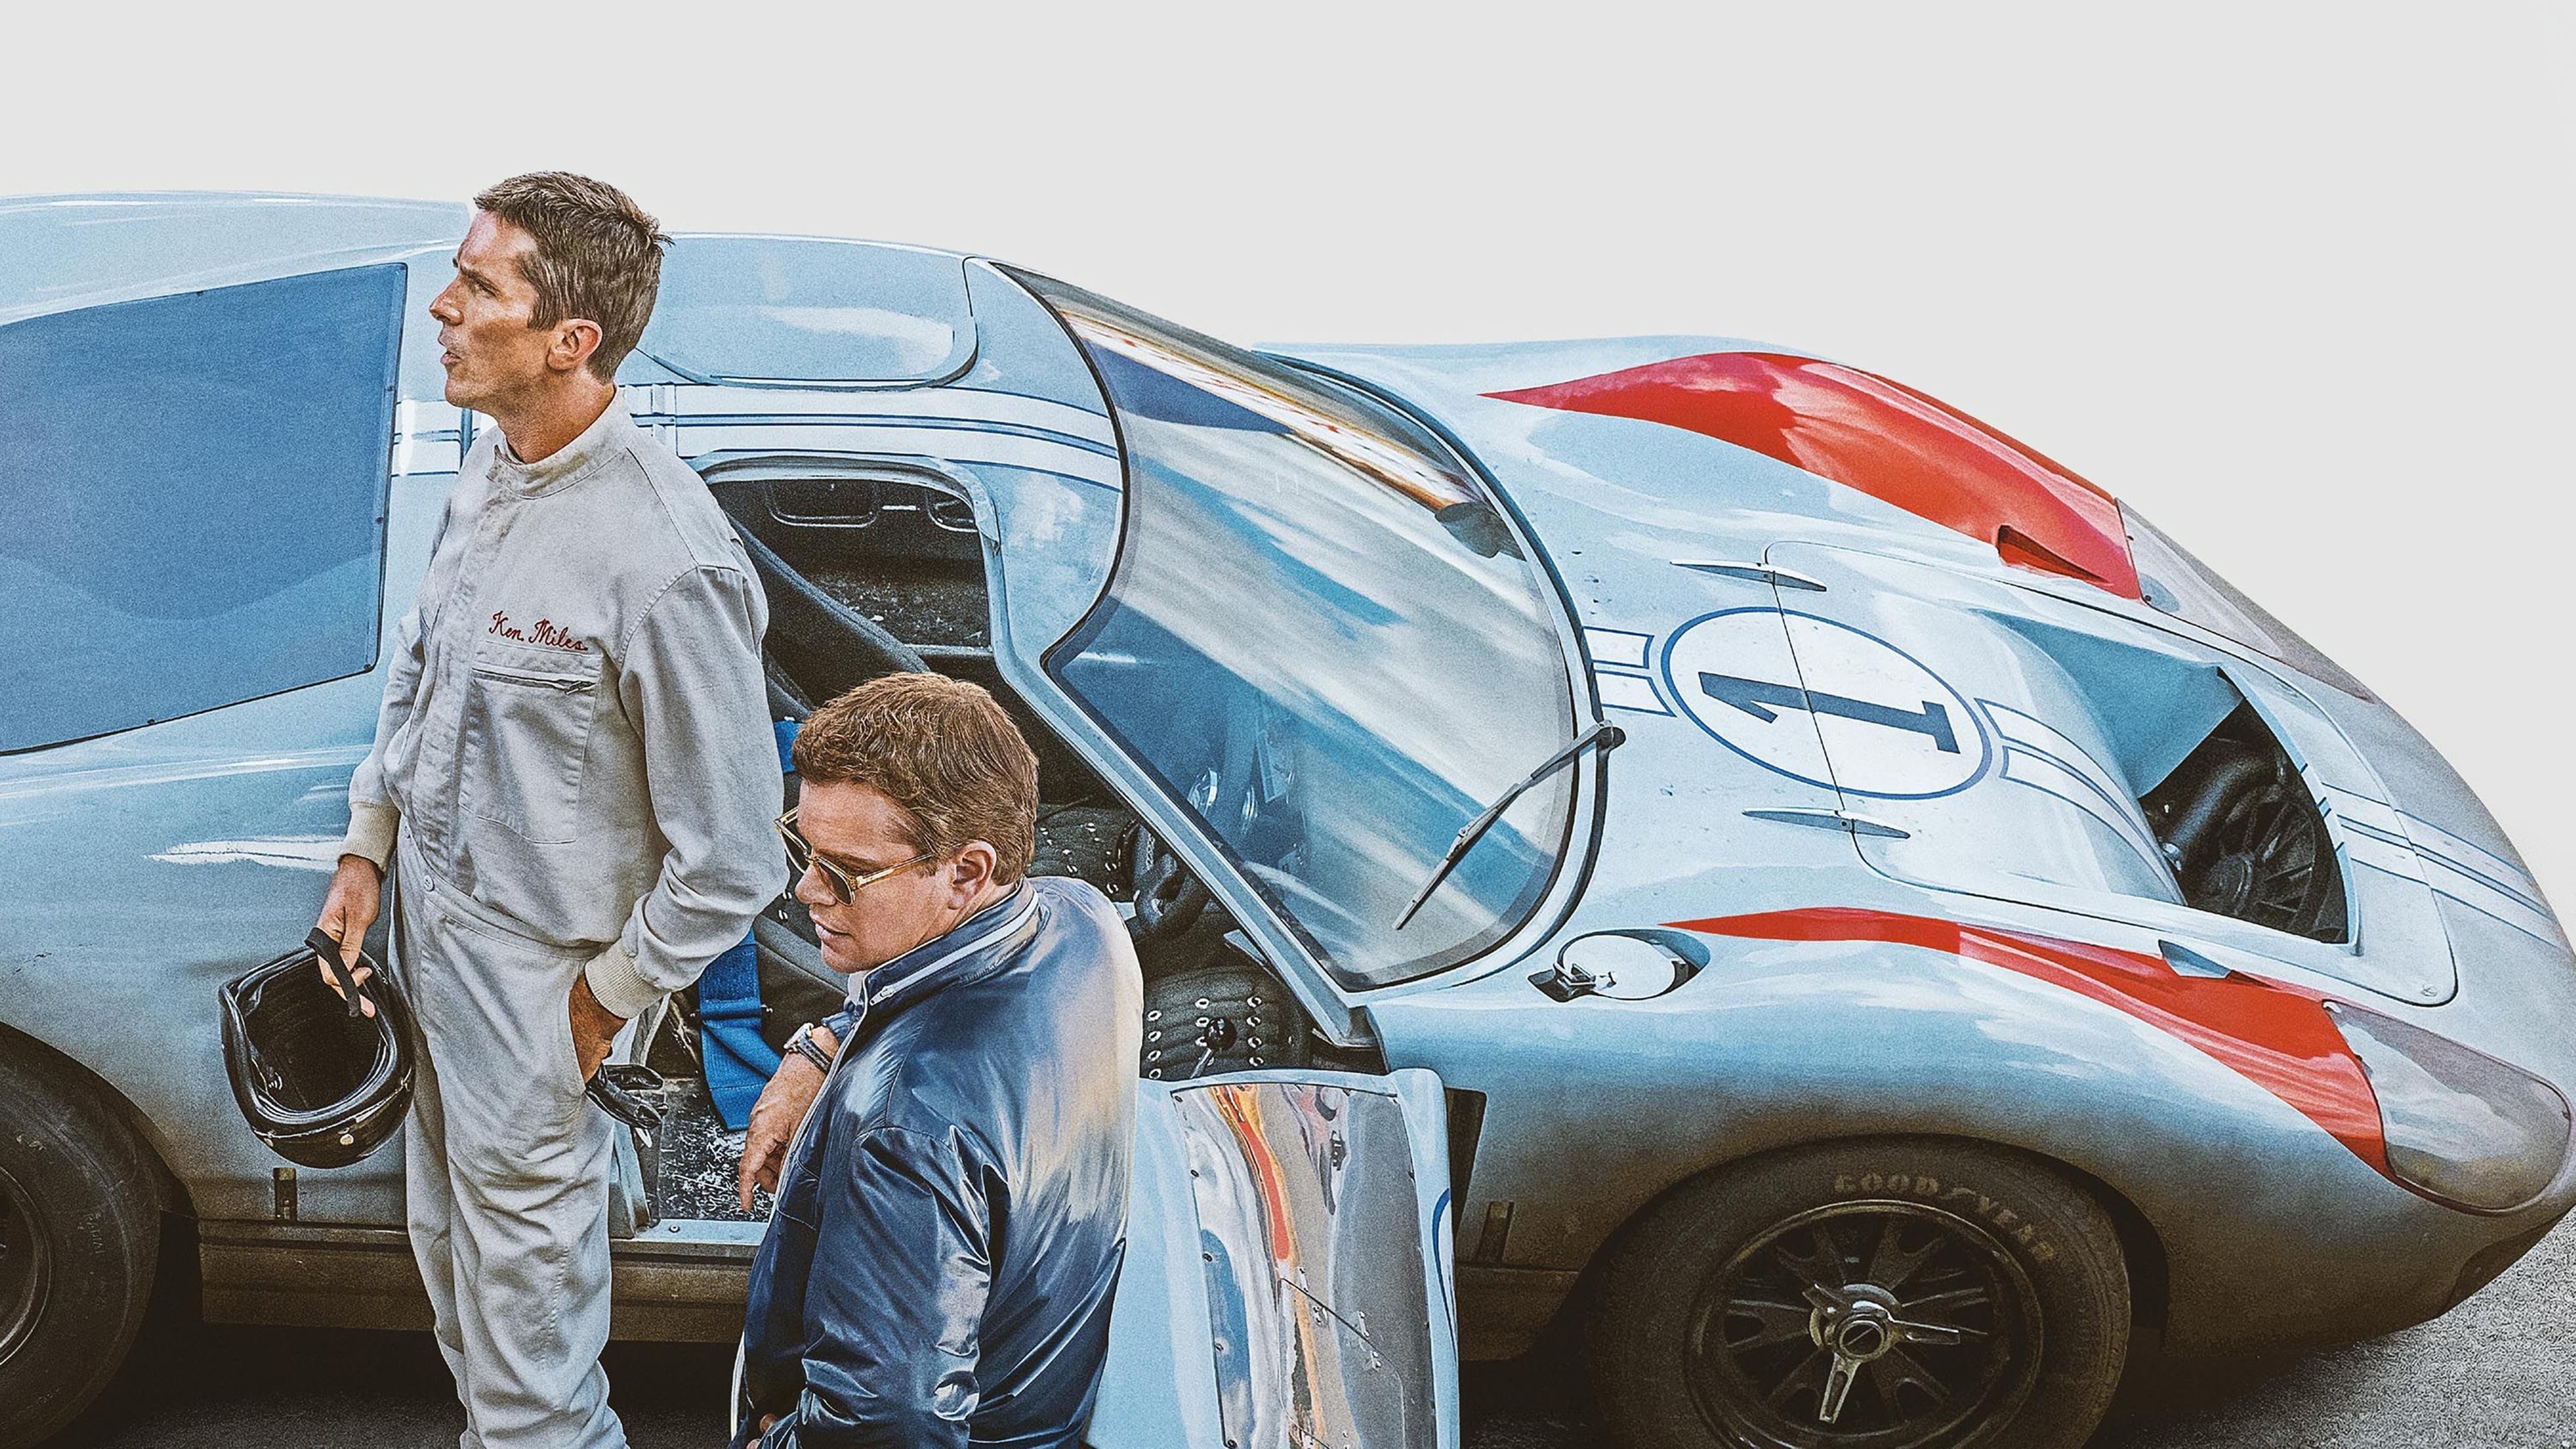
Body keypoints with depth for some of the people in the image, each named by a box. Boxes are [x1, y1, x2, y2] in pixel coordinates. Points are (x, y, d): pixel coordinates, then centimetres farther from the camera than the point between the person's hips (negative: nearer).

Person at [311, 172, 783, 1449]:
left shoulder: (669, 566, -32)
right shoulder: (490, 464, -4)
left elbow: (729, 859, -24)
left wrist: (605, 1005, -13)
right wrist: (366, 852, 12)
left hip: (533, 982, -8)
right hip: (430, 925, 8)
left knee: (527, 1339, 7)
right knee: (449, 1256, 28)